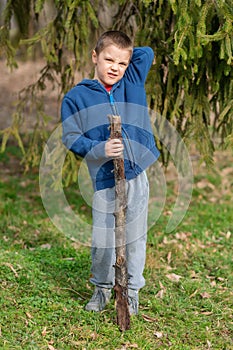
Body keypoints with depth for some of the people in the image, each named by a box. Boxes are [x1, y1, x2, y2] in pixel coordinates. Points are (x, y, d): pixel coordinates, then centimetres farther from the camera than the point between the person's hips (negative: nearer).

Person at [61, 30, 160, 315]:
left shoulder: (133, 82, 5)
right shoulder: (76, 97, -2)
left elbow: (147, 53, 15)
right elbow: (70, 138, -5)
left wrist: (126, 54, 13)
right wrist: (100, 150, -18)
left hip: (136, 174, 2)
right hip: (104, 179, -2)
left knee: (134, 237, 9)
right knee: (101, 241, 3)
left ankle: (132, 290, 27)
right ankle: (102, 287, 28)